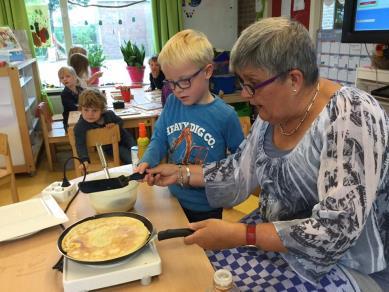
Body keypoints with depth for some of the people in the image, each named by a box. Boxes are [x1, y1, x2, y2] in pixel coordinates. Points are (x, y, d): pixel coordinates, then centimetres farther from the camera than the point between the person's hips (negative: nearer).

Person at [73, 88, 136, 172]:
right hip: (111, 147, -3)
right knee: (131, 161, -20)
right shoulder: (80, 126, -25)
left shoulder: (109, 114, -16)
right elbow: (80, 145, -34)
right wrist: (85, 161, -50)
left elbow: (120, 121, 5)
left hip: (123, 138, 3)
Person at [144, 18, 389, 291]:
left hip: (343, 264, -6)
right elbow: (240, 169, 7)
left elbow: (335, 233, -30)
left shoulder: (352, 119, -27)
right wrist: (181, 173, 3)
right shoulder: (273, 112, -3)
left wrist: (237, 235, -29)